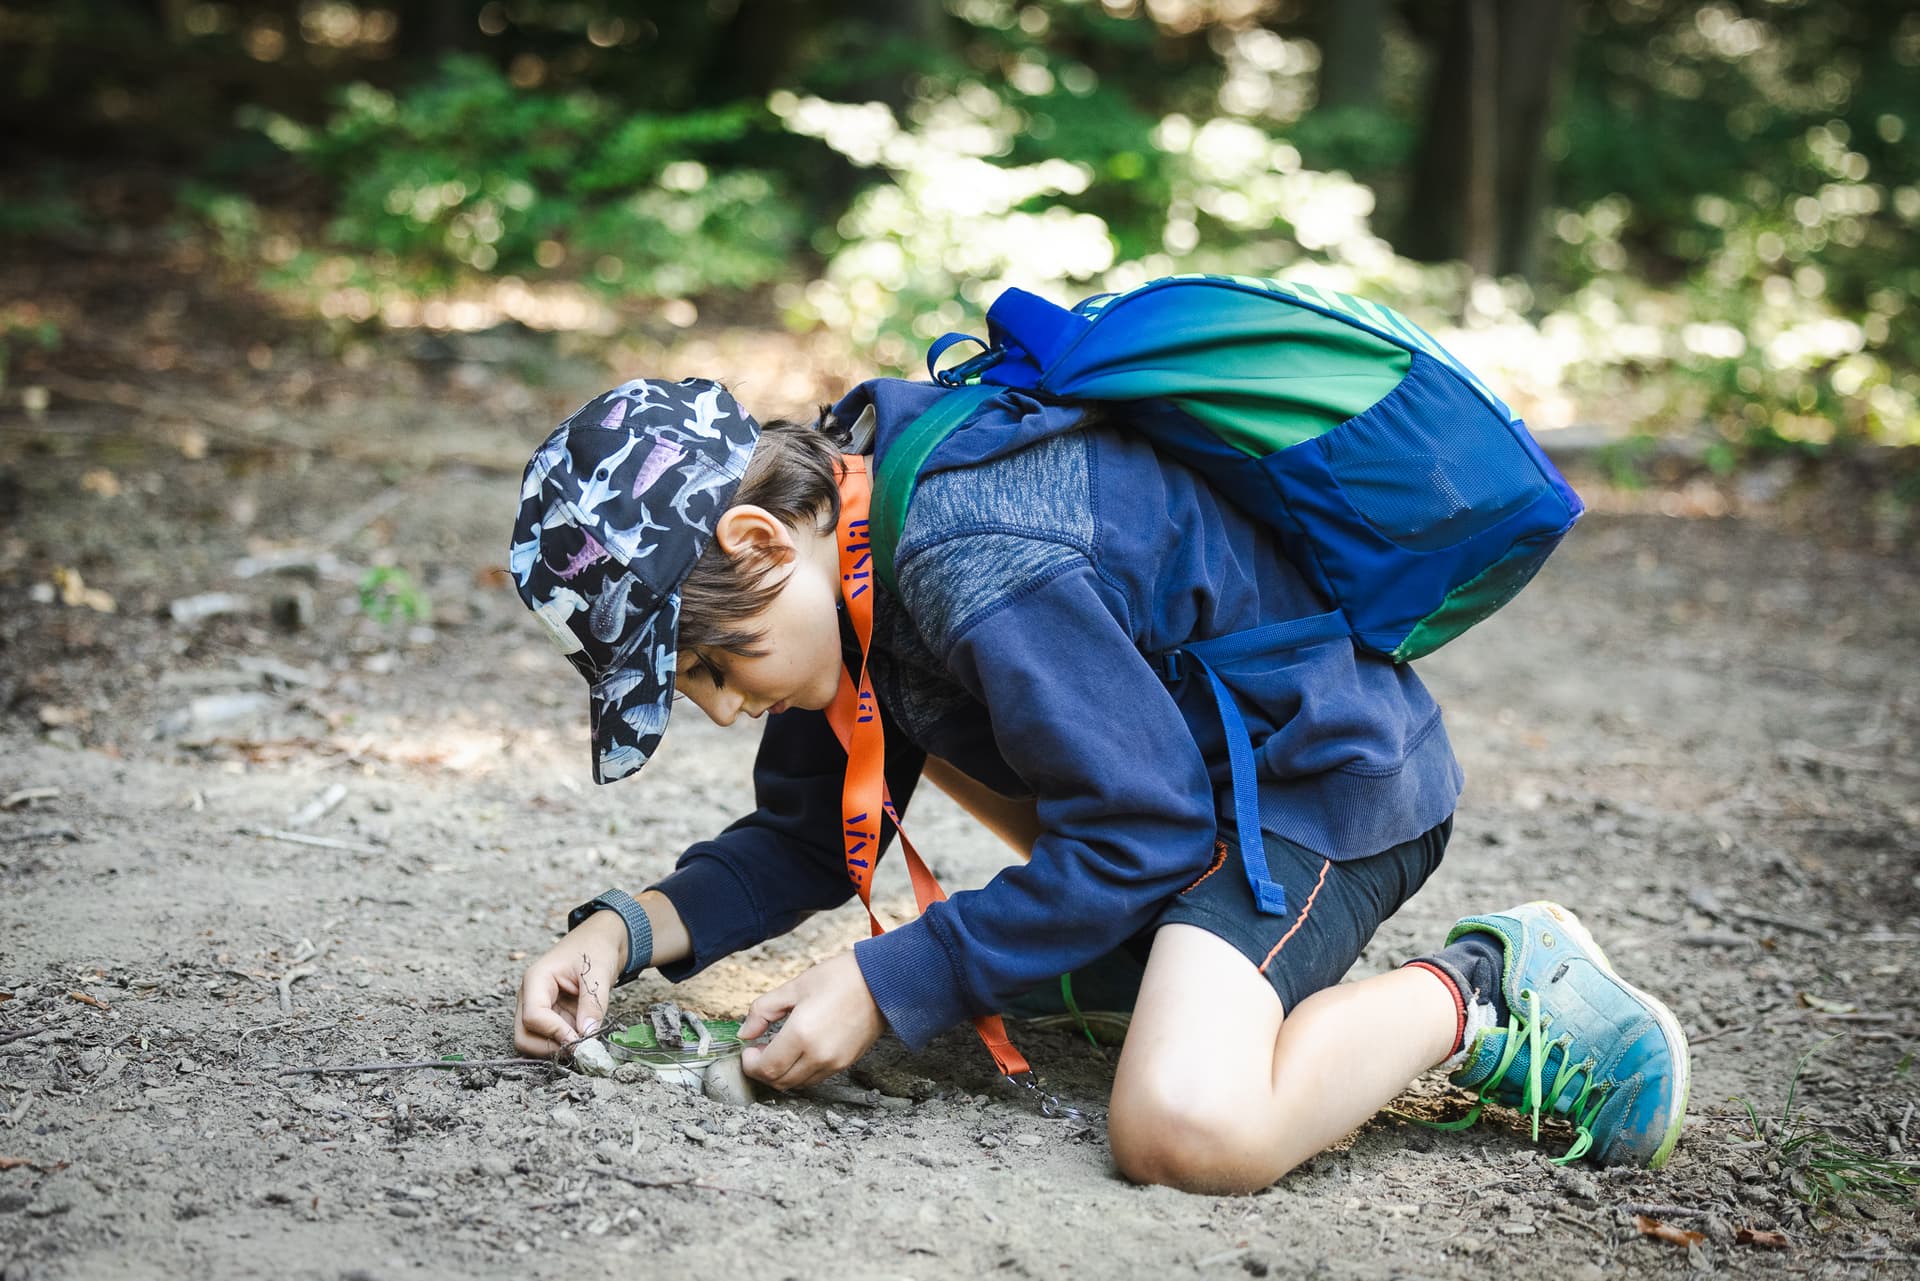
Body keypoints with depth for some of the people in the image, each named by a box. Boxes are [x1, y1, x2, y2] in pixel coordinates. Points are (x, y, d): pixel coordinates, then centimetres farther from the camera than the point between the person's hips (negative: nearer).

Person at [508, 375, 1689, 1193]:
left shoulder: (980, 569, -31)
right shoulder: (840, 517, 0)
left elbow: (1141, 833, -24)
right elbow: (810, 837, 8)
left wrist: (885, 987, -22)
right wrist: (631, 928, -8)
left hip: (1328, 772, -10)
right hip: (1195, 755, 10)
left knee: (1184, 1130, -31)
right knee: (897, 709, 21)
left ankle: (1481, 997, -7)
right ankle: (1158, 947, 20)